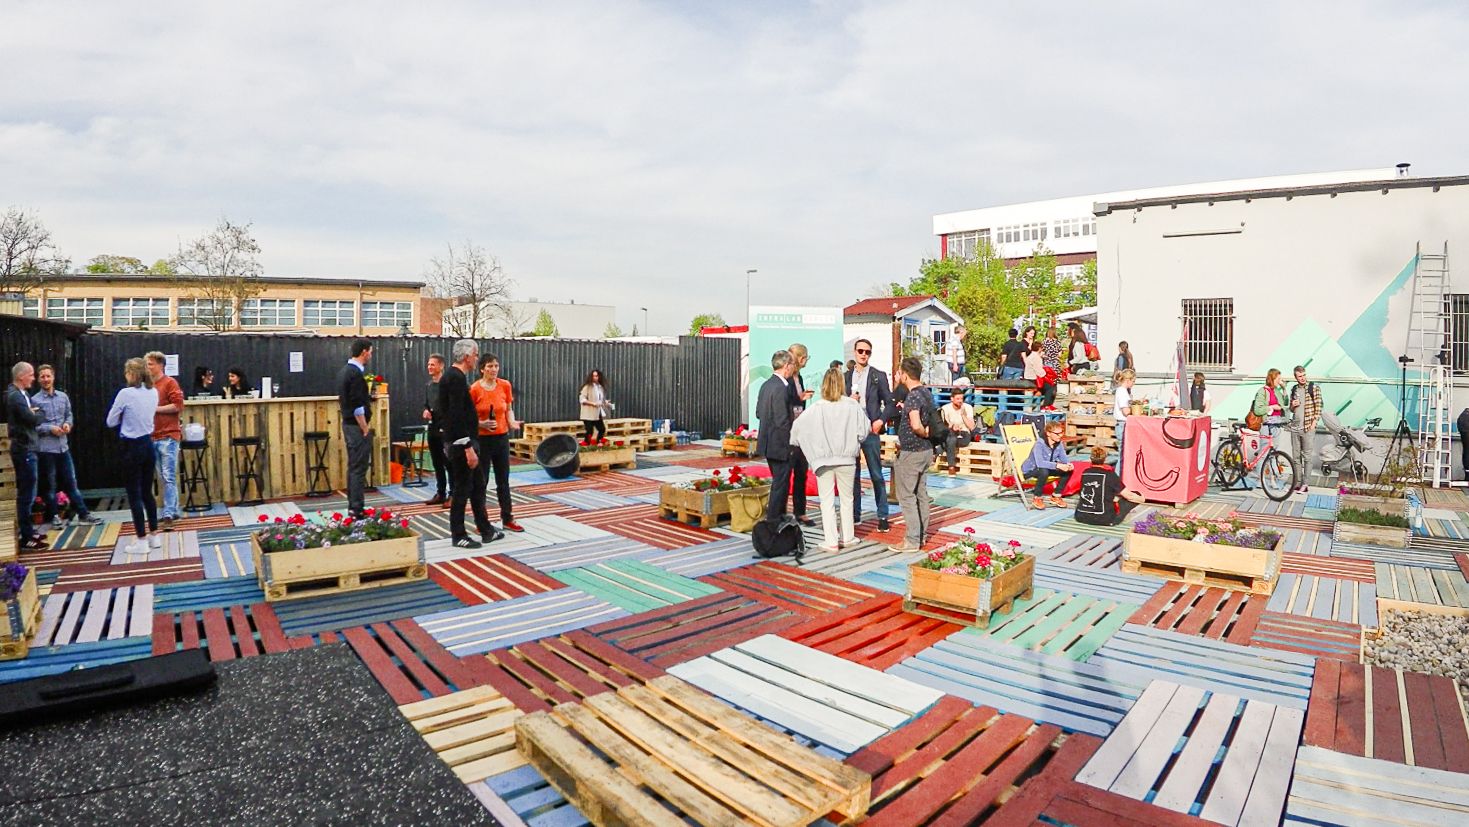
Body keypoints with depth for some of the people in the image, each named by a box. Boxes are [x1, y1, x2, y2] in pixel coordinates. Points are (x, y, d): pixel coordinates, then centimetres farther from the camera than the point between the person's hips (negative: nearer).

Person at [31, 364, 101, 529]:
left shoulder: (63, 396, 6)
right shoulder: (35, 400, -7)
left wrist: (67, 424, -6)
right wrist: (50, 428, -19)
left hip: (63, 446, 4)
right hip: (45, 448, -4)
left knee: (71, 482, 9)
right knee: (49, 484, 7)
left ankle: (83, 515, 12)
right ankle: (54, 516, 17)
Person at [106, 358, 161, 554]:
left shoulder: (125, 393, -14)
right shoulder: (153, 392, 4)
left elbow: (111, 422, -4)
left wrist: (124, 417, 13)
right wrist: (131, 418, 10)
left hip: (132, 448, -6)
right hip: (148, 445, 6)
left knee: (134, 494, 1)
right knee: (147, 492, 14)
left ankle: (141, 540, 5)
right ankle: (154, 535, 18)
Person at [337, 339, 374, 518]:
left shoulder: (344, 371, 13)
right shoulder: (356, 374, -18)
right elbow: (357, 407, -21)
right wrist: (365, 429, -14)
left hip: (347, 423, 10)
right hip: (357, 426, -10)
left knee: (353, 467, 14)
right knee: (359, 469, -6)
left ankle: (352, 506, 21)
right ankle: (357, 509, -3)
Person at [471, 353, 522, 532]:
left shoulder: (505, 385, 0)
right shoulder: (474, 389, -10)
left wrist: (511, 422, -8)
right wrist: (482, 424, -22)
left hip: (502, 438, 4)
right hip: (482, 439, -4)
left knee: (503, 480, 12)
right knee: (480, 481, 3)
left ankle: (507, 519, 21)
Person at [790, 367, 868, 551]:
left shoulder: (817, 408, -11)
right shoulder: (852, 406, -8)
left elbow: (798, 426, -10)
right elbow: (864, 430, -3)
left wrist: (794, 442, 9)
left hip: (824, 460, -1)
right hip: (846, 459, 2)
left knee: (827, 501, 5)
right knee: (846, 498, 16)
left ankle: (831, 541, 5)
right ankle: (847, 537, 26)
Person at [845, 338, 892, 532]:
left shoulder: (878, 376, 2)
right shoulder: (845, 377, 10)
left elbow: (890, 403, 1)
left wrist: (881, 420, -13)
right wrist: (848, 400, -8)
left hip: (870, 430, -3)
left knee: (876, 475, -1)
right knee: (852, 474, 9)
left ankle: (883, 516, 5)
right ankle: (855, 513, 18)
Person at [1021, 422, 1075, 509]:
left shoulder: (1059, 444, -6)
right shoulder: (1039, 444, -28)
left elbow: (1064, 459, -7)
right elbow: (1040, 463, -41)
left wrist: (1068, 464, -31)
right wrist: (1058, 465, -49)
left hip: (1047, 468, 7)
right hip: (1029, 471, -7)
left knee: (1068, 470, -9)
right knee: (1044, 471, -38)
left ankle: (1056, 496, 7)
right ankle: (1037, 498, -16)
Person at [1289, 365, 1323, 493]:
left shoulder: (1314, 388, -4)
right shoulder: (1294, 389, 12)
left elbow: (1318, 407, -6)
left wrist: (1313, 423, -13)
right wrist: (1292, 405, -2)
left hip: (1307, 428, -5)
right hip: (1295, 427, 5)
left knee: (1307, 457, -3)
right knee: (1296, 457, 8)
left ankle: (1305, 484, 0)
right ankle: (1298, 482, 14)